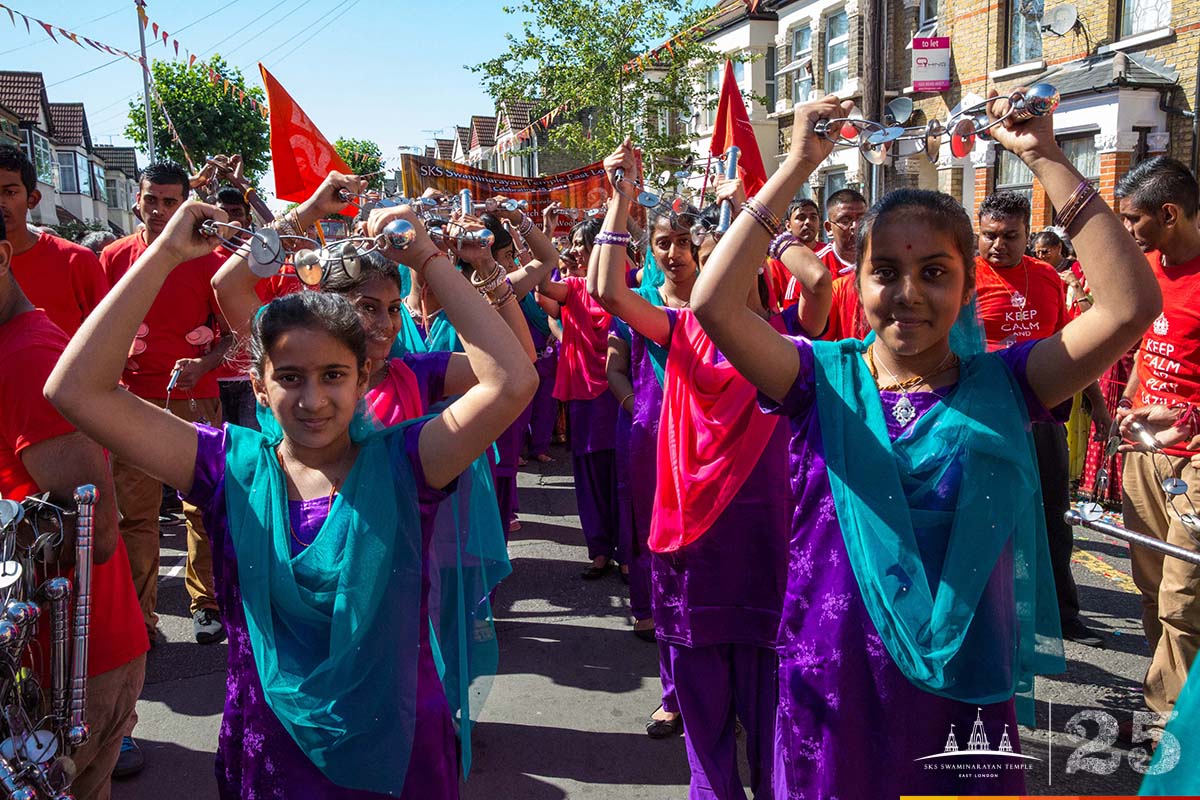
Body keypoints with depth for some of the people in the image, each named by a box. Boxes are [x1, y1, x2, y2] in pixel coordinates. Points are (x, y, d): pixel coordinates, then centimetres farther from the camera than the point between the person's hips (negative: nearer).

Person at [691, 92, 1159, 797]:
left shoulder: (1001, 385, -2)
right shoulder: (826, 378, -5)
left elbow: (1132, 305, -15)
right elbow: (714, 303, -19)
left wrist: (1046, 158, -13)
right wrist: (799, 166, -16)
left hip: (965, 691, 1)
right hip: (832, 683, 0)